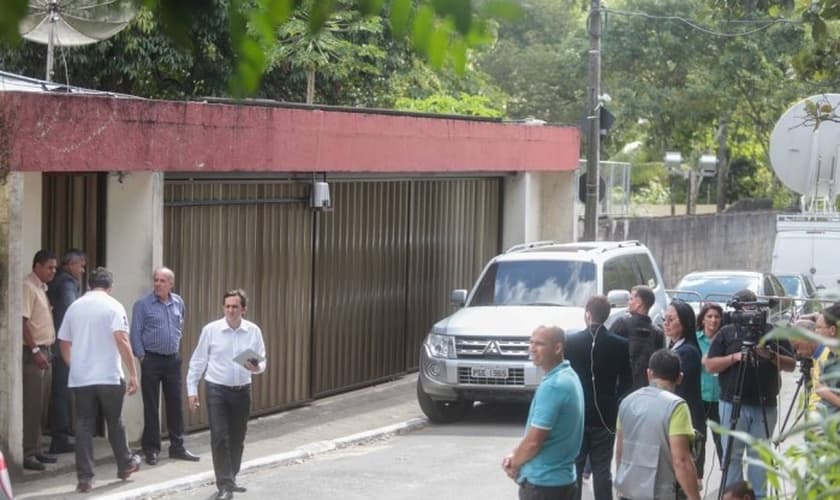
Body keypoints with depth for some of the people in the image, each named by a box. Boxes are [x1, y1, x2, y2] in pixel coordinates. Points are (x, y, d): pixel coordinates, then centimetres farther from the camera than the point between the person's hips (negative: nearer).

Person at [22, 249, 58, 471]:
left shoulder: (41, 288, 16)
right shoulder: (28, 287, -13)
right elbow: (24, 321, -19)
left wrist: (46, 352, 17)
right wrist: (35, 350, -21)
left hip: (43, 351, 9)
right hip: (33, 352, -9)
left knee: (40, 405, 12)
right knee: (32, 405, -9)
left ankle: (36, 450, 17)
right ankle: (28, 454, -8)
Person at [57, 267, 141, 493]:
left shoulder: (74, 307, 9)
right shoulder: (112, 306, -5)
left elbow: (65, 344, 13)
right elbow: (121, 340, -15)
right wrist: (133, 374, -13)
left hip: (80, 378, 3)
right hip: (109, 377, -3)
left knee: (84, 427, 3)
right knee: (115, 423, 14)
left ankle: (85, 478, -1)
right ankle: (125, 464, 31)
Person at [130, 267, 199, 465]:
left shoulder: (178, 303, 7)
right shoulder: (143, 304, -7)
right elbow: (135, 332, -6)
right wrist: (142, 356, -9)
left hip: (173, 360, 4)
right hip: (152, 360, -4)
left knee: (175, 404, 7)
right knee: (151, 406, 1)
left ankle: (177, 447, 15)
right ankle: (151, 449, 8)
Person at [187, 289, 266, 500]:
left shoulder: (253, 331, -2)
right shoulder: (210, 330, -7)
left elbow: (262, 361, 5)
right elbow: (198, 361, -1)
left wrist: (256, 367, -18)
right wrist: (192, 389, -2)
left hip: (242, 390, 3)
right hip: (217, 389, -3)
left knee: (237, 438, 12)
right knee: (219, 437, -10)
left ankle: (231, 479, 29)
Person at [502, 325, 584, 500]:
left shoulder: (552, 386, -22)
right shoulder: (569, 377, 9)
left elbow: (534, 441, -21)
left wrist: (514, 465, -3)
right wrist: (515, 455, 7)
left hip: (543, 482, -9)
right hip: (563, 478, 9)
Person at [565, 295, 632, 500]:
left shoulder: (570, 342, -8)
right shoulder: (620, 345, -6)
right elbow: (626, 382, 0)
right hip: (605, 416, 1)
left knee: (574, 468, 7)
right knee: (602, 469, 6)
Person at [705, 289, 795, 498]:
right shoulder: (726, 334, 8)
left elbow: (791, 365, 6)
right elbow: (710, 365, 1)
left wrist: (771, 355, -12)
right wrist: (734, 357, -14)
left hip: (765, 405, 1)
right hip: (733, 403, -1)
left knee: (759, 455, 5)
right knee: (733, 454, 0)